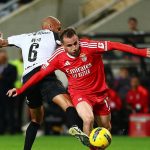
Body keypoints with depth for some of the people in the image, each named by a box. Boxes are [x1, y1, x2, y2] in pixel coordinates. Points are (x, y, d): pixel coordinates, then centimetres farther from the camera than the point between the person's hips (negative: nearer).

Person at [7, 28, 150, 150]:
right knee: (88, 119, -30)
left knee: (106, 127, 13)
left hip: (99, 91, 2)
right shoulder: (58, 57, -16)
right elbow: (40, 74, -7)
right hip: (79, 93, -2)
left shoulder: (89, 46, -23)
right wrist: (20, 90, -7)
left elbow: (113, 45, -25)